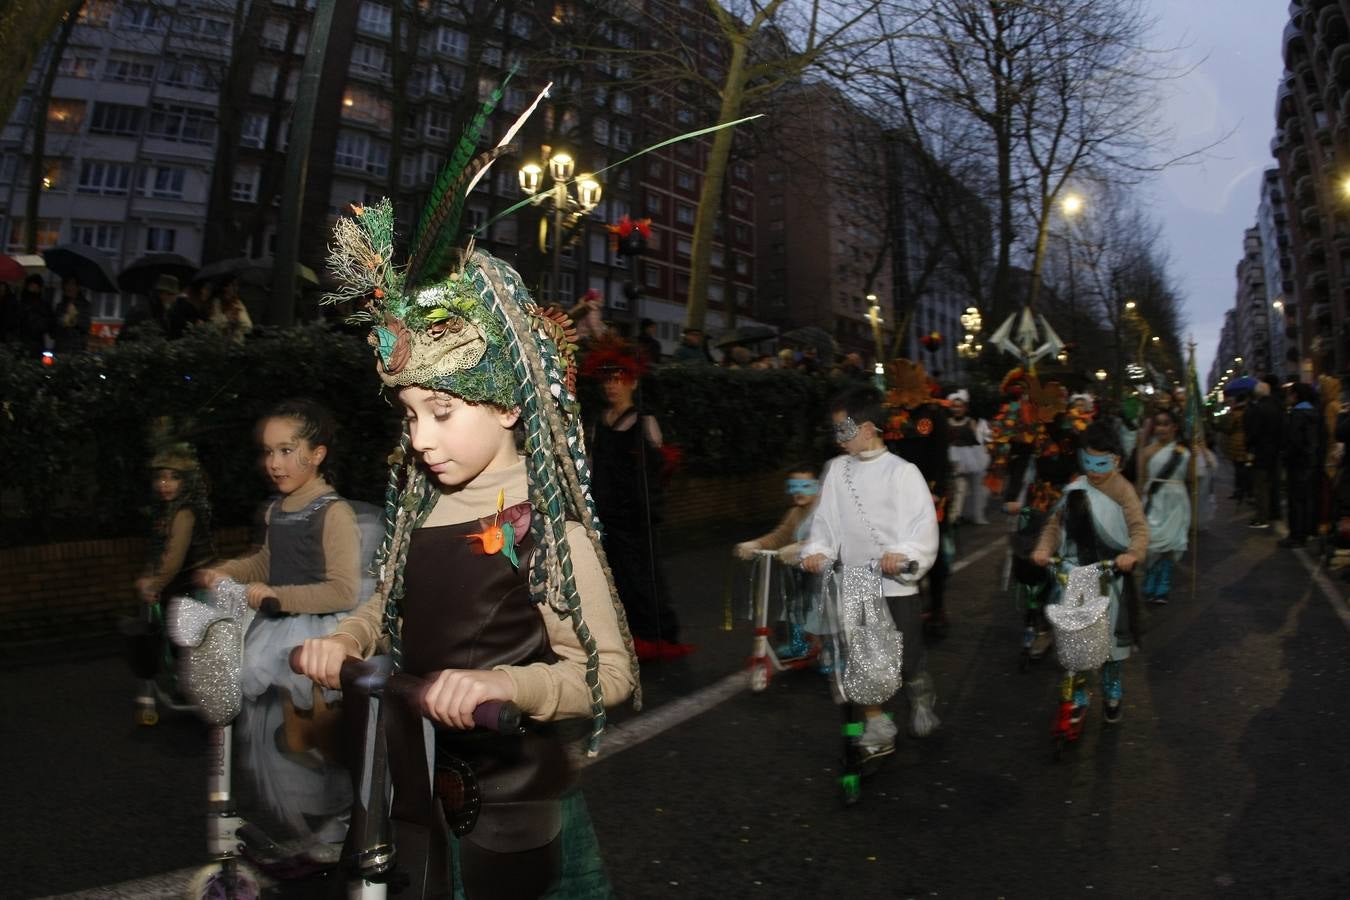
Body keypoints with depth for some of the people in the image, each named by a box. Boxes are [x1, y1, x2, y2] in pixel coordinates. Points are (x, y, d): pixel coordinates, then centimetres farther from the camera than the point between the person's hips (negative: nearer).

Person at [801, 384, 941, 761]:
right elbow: (825, 519, 8)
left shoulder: (902, 472, -10)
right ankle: (877, 730, 22)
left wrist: (904, 554, -30)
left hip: (897, 584, -4)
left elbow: (924, 525, -14)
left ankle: (921, 697, 38)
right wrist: (818, 550, -9)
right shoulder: (837, 469, 5)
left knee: (907, 659, 6)